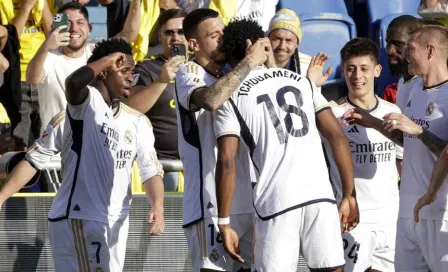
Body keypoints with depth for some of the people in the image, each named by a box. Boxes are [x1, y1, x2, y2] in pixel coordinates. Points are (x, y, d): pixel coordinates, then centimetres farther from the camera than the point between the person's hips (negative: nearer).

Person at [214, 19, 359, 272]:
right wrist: (349, 196, 13)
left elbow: (227, 162, -4)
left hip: (275, 203, -3)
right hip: (321, 195, 3)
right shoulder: (301, 81, 16)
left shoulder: (231, 98, 5)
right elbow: (337, 136, 10)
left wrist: (224, 222, 0)